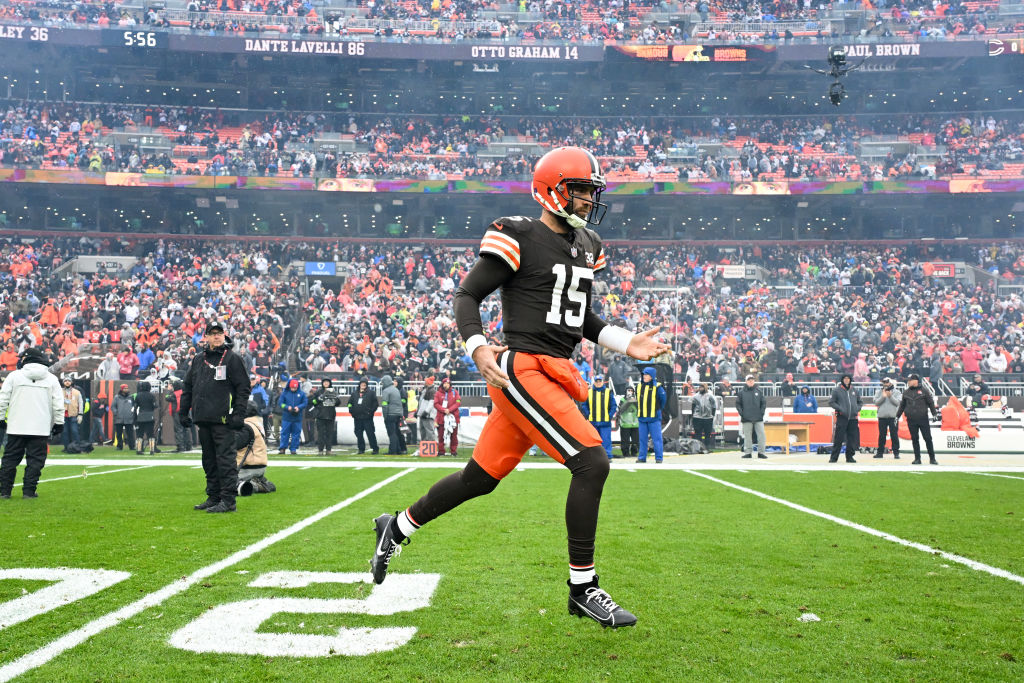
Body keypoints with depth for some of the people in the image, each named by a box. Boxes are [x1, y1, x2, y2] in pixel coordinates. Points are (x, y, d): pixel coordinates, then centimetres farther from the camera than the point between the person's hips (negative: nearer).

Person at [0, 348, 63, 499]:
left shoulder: (14, 376, 2)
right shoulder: (52, 379, 5)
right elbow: (58, 403, 4)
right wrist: (59, 423, 10)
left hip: (16, 427, 0)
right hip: (41, 429, 0)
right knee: (35, 460, 4)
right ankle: (29, 491, 0)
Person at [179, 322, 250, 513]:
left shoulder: (232, 359, -1)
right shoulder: (198, 359, 16)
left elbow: (243, 388, -4)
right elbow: (187, 387, 21)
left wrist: (239, 414, -12)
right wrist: (183, 411, 15)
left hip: (223, 420, -6)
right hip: (203, 419, 6)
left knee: (225, 459, -8)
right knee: (209, 460, 11)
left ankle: (228, 500, -7)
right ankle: (213, 497, 19)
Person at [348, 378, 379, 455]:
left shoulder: (371, 393, 1)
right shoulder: (355, 393, 13)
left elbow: (375, 403, -1)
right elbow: (350, 402, 22)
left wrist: (371, 411, -9)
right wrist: (351, 411, 10)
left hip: (367, 417, -5)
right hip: (357, 417, 5)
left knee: (370, 433, -6)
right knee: (358, 434, 7)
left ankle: (375, 448, -1)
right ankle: (361, 449, 15)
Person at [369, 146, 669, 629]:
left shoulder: (586, 246, 17)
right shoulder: (519, 238, -9)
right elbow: (468, 294, -8)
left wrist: (625, 344, 14)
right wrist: (477, 347, -24)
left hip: (553, 377, 9)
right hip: (521, 369, -9)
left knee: (481, 477, 13)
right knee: (591, 462, -16)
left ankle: (397, 528, 33)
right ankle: (582, 589, -3)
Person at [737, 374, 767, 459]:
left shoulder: (759, 391, 6)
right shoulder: (741, 392, 3)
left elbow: (764, 402, 9)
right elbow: (738, 404, 6)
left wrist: (762, 412, -2)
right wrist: (741, 413, -4)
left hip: (758, 418, 1)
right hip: (746, 419, -1)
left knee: (761, 435, -2)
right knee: (747, 436, 3)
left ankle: (761, 452, 4)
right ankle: (748, 452, 9)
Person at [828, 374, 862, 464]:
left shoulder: (854, 390, 14)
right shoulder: (837, 390, 1)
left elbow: (859, 402, 25)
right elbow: (831, 402, -1)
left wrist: (857, 409, 6)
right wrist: (840, 409, -13)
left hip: (853, 418, 4)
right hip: (842, 418, -4)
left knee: (852, 439, 4)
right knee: (838, 439, -6)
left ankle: (850, 456, 13)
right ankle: (834, 457, 0)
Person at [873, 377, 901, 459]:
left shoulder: (896, 392, 6)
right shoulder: (879, 392, 10)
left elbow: (898, 402, -4)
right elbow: (876, 402, 0)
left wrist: (890, 396, -16)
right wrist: (883, 396, -13)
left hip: (893, 416, -2)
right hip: (882, 416, 2)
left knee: (894, 435, -2)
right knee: (882, 435, 6)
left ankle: (896, 453, 1)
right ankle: (880, 452, 11)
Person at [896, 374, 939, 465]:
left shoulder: (923, 391, 4)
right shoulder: (906, 393, 14)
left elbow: (930, 403, 5)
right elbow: (902, 406, 20)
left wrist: (934, 413, -3)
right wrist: (897, 416, 17)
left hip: (923, 419, -3)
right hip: (911, 420, 3)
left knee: (928, 438, -2)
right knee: (914, 439, 3)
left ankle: (932, 458, 5)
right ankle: (917, 458, 8)